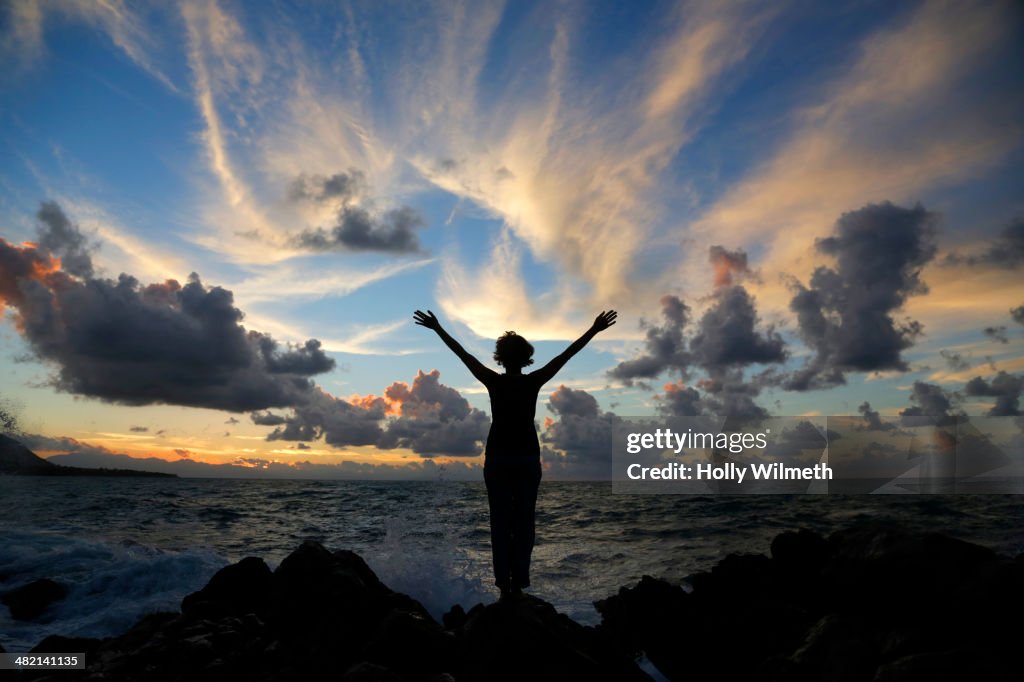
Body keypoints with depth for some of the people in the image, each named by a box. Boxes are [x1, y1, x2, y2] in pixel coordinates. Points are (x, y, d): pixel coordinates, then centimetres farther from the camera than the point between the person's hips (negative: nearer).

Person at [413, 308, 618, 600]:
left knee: (500, 522, 4)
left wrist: (437, 328, 6)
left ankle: (504, 583, 2)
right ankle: (518, 583, 3)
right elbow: (566, 355, -2)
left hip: (497, 458, 0)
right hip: (527, 458, 0)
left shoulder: (494, 382, -3)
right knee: (523, 522, 5)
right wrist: (594, 330, 1)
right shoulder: (534, 382, -3)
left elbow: (462, 354, 0)